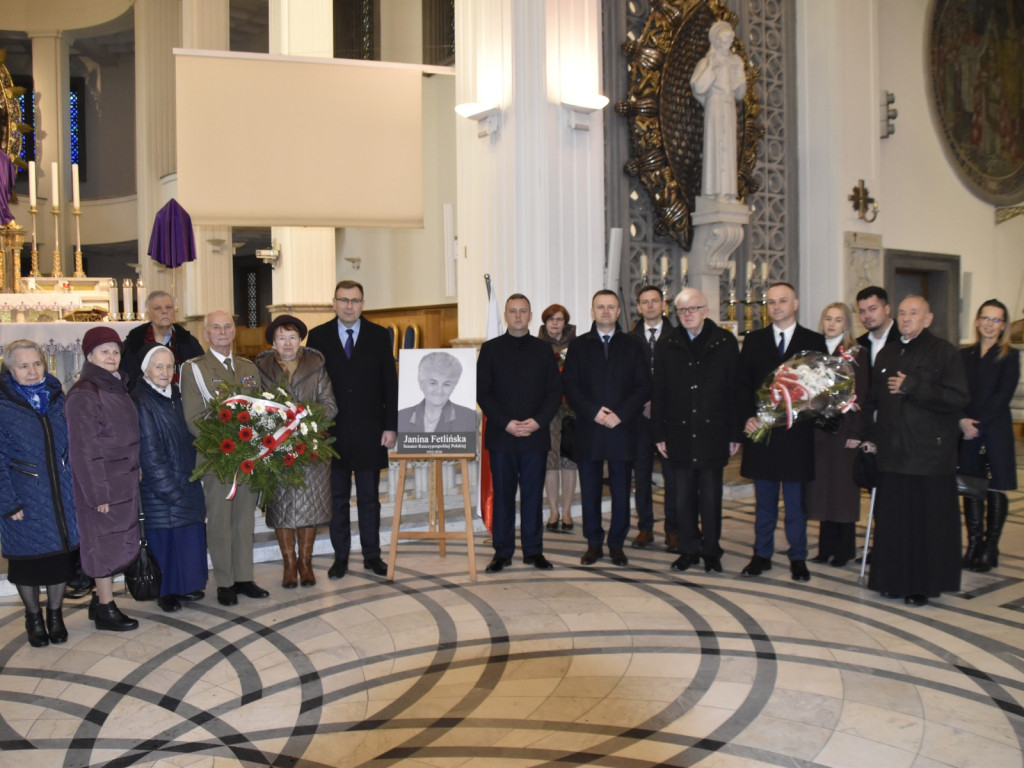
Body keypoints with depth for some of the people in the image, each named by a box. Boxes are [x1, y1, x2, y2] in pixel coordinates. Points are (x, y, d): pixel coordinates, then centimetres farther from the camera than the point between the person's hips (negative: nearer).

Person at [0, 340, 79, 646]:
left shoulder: (58, 399, 4)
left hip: (62, 497, 3)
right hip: (26, 502, -3)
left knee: (61, 555, 10)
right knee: (28, 561, 9)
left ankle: (55, 615, 29)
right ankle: (34, 619, 29)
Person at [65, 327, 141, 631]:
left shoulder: (115, 387, 9)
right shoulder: (83, 394, -16)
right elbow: (83, 448, -17)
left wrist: (136, 470, 10)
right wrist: (98, 492, -17)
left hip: (125, 480, 8)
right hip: (103, 483, -8)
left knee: (118, 542, 14)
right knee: (105, 543, 3)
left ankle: (101, 598, 27)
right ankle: (105, 609, 15)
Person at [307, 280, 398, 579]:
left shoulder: (379, 335, 3)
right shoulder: (318, 336, 4)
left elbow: (390, 383, 2)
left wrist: (391, 426, -4)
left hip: (370, 431, 0)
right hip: (332, 432, 0)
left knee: (369, 498, 9)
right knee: (337, 498, 8)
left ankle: (372, 555, 19)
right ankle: (340, 557, 19)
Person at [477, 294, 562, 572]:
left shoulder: (543, 350, 10)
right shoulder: (490, 349, 6)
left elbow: (555, 392, 6)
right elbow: (482, 392, 0)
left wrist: (538, 421, -10)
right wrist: (506, 423, -11)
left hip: (536, 435, 1)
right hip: (501, 435, -1)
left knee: (533, 494, 5)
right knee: (502, 495, 3)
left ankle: (533, 551, 14)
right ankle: (502, 552, 11)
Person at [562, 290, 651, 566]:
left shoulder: (633, 345, 8)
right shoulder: (578, 345, 9)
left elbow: (643, 386, 2)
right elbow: (569, 385, 2)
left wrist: (620, 414, -11)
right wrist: (593, 412, -11)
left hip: (622, 429, 0)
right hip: (588, 429, 0)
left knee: (621, 490, 4)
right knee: (589, 490, 4)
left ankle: (617, 544, 15)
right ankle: (594, 543, 15)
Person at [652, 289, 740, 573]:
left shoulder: (725, 342, 1)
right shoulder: (668, 345, 5)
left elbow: (734, 390, 1)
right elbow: (658, 392, 6)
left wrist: (735, 433, -2)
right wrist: (658, 433, 1)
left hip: (713, 433, -1)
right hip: (679, 434, 2)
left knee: (711, 495, 6)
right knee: (682, 496, 6)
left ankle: (711, 550, 19)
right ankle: (689, 549, 19)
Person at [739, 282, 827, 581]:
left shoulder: (814, 341, 4)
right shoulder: (754, 340, 9)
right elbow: (743, 383, 6)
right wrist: (748, 416, -7)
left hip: (796, 433, -1)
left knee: (796, 500, 6)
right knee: (764, 499, 10)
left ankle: (798, 558, 16)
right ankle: (762, 555, 19)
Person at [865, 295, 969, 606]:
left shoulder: (944, 352, -3)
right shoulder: (886, 354, 15)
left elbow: (959, 398, -13)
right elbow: (875, 400, 23)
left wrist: (912, 387, -16)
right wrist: (872, 436, 15)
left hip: (930, 453, -5)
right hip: (892, 452, 5)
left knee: (927, 521, 0)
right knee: (892, 519, 6)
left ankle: (922, 585, 11)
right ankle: (894, 579, 17)